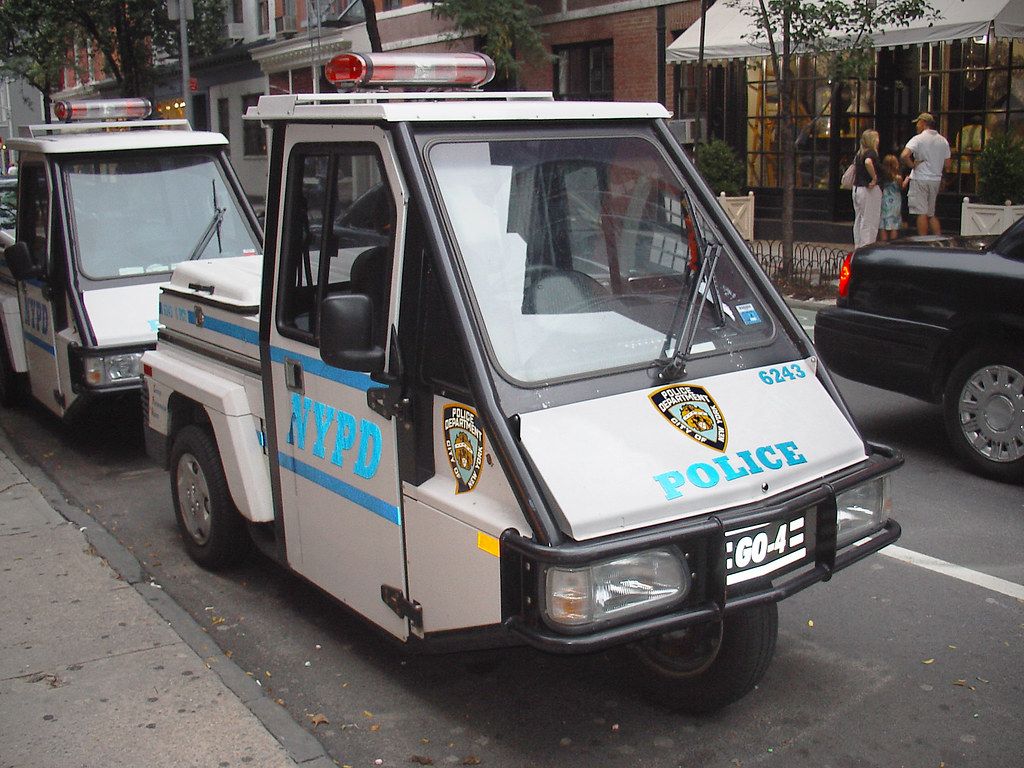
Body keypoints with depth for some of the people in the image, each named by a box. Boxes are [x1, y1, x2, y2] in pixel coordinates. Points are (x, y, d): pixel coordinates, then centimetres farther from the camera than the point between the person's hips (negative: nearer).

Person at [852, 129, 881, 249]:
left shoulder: (859, 153, 11)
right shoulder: (871, 152, -14)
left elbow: (854, 168, 21)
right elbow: (868, 162, -35)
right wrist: (874, 178, -25)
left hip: (857, 188, 8)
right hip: (869, 190, -8)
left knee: (858, 220, 15)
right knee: (869, 223, -3)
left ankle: (858, 247, 20)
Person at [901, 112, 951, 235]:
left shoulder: (918, 139, -9)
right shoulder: (943, 141, 9)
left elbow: (904, 156, -25)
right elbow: (947, 165, 11)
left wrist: (912, 165, -9)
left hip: (920, 179, -6)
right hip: (936, 179, 6)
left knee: (922, 213, -4)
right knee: (932, 214, 15)